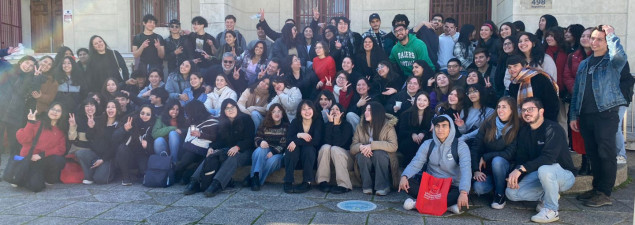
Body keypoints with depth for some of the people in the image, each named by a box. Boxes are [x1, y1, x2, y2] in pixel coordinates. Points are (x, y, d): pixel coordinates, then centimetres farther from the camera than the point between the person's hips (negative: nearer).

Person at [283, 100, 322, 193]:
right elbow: (288, 139, -15)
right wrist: (299, 135, -33)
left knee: (308, 148, -33)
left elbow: (316, 141, -24)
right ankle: (288, 182, -26)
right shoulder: (295, 122, -4)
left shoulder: (318, 122, -10)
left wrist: (296, 142, -28)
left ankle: (307, 182, -28)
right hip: (296, 155, 1)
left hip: (311, 154, -1)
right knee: (292, 149, -30)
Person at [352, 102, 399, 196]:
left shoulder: (388, 126, -9)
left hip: (382, 161, -2)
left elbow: (393, 146, -24)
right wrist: (361, 147, -29)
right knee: (362, 154, -28)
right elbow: (352, 148, -5)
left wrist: (372, 145, -32)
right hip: (365, 162, 2)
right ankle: (367, 186, -16)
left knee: (379, 153, -32)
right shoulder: (361, 127, 1)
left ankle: (383, 186, -21)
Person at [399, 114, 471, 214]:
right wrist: (404, 176, -29)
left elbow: (466, 170, -22)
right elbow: (415, 164, -6)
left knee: (458, 194, -37)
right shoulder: (428, 144, 2)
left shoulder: (461, 146, -8)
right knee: (407, 182, -24)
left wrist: (463, 193, -39)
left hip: (451, 187, -2)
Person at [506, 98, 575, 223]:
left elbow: (549, 157, -33)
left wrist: (521, 169, -40)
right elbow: (520, 158, 1)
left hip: (564, 174, -7)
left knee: (544, 169, -40)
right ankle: (547, 196, 9)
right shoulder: (523, 132, 3)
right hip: (537, 173, 7)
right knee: (510, 193, -11)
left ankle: (551, 210, -19)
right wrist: (515, 177, -19)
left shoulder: (552, 128, -19)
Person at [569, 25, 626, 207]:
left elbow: (620, 56, -28)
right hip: (586, 115, 6)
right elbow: (577, 91, 17)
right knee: (593, 154, 12)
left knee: (606, 154, -3)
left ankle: (605, 194, 2)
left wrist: (611, 35, -14)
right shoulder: (584, 64, 17)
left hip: (606, 114, -6)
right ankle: (597, 188, 22)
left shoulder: (612, 62, -1)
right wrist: (573, 115, 12)